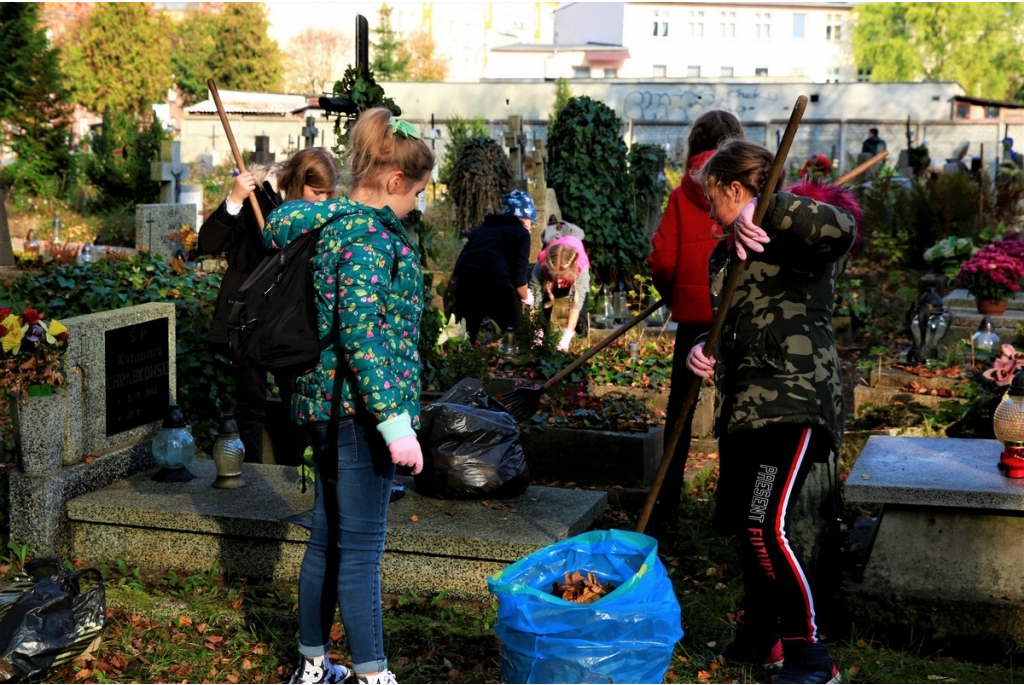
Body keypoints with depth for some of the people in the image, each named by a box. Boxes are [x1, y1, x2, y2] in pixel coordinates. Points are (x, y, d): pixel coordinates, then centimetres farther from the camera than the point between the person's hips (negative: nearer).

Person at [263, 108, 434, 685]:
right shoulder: (371, 235, -18)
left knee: (329, 539, 16)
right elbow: (360, 330, -26)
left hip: (327, 405, 10)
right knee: (360, 548, -3)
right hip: (359, 411, -10)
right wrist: (396, 421, -27)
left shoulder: (331, 220, 10)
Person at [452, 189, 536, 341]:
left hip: (465, 284, 5)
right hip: (496, 286, -5)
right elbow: (519, 274, 2)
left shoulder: (481, 228, 28)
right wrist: (526, 298, 19)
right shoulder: (521, 232, 11)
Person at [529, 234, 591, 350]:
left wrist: (566, 338, -44)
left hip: (573, 285, -1)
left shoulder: (581, 269, -43)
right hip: (549, 286, 1)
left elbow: (577, 303, -40)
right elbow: (533, 299, -37)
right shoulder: (541, 266, -41)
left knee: (580, 328, -13)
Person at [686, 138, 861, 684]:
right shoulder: (729, 250, 18)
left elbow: (840, 227, -35)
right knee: (739, 522, 14)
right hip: (742, 404, 10)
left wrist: (765, 210, -38)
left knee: (765, 527, -17)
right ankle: (760, 635, 31)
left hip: (792, 403, -10)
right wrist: (708, 351, 7)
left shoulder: (791, 238, -11)